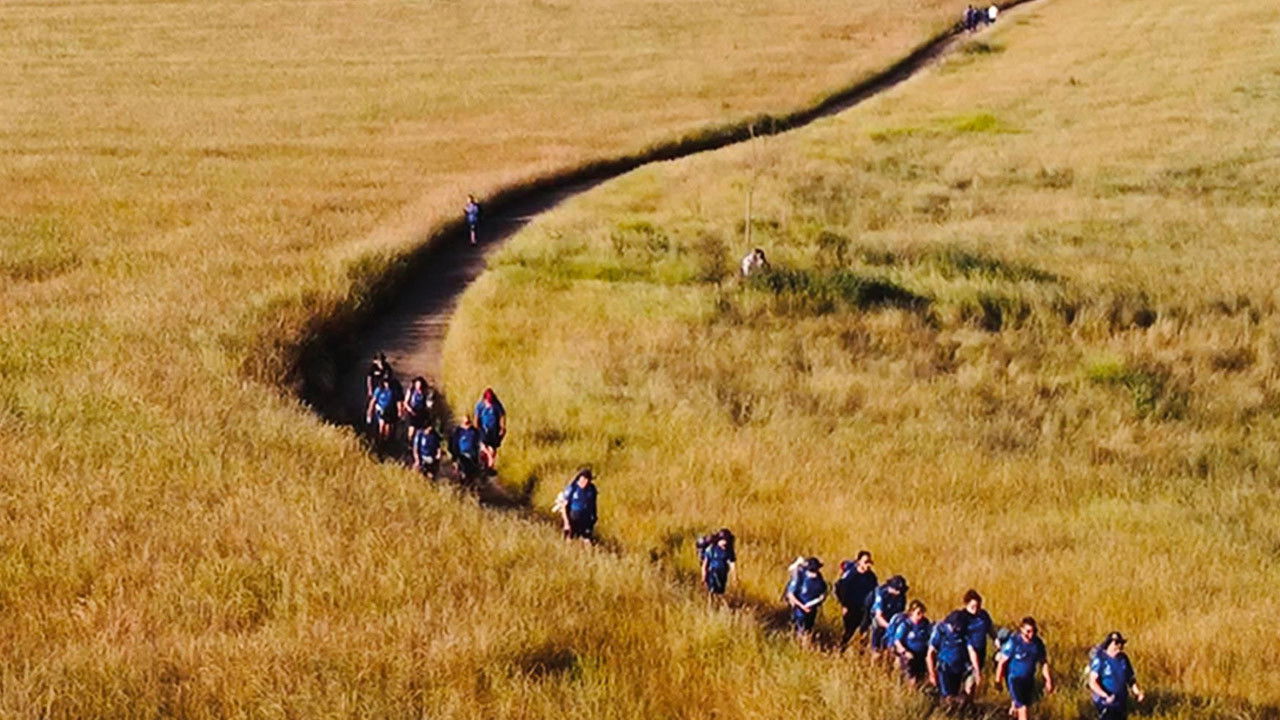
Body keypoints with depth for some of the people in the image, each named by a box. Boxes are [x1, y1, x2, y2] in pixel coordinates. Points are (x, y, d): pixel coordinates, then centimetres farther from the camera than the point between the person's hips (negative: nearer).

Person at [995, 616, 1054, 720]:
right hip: (1014, 678, -6)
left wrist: (1048, 681, 7)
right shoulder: (1013, 641, -21)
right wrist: (998, 681, -8)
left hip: (1029, 679, 6)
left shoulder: (1038, 643, -6)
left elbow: (1044, 662, 6)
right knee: (1022, 708, -13)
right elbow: (1002, 662, -13)